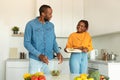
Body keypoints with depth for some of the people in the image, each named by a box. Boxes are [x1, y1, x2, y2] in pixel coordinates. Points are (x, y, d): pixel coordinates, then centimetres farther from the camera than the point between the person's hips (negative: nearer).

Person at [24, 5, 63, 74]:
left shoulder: (51, 25, 6)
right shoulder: (31, 25, -8)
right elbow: (27, 43, -9)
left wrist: (58, 52, -5)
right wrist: (39, 55, -18)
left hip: (49, 60, 4)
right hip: (35, 60, -4)